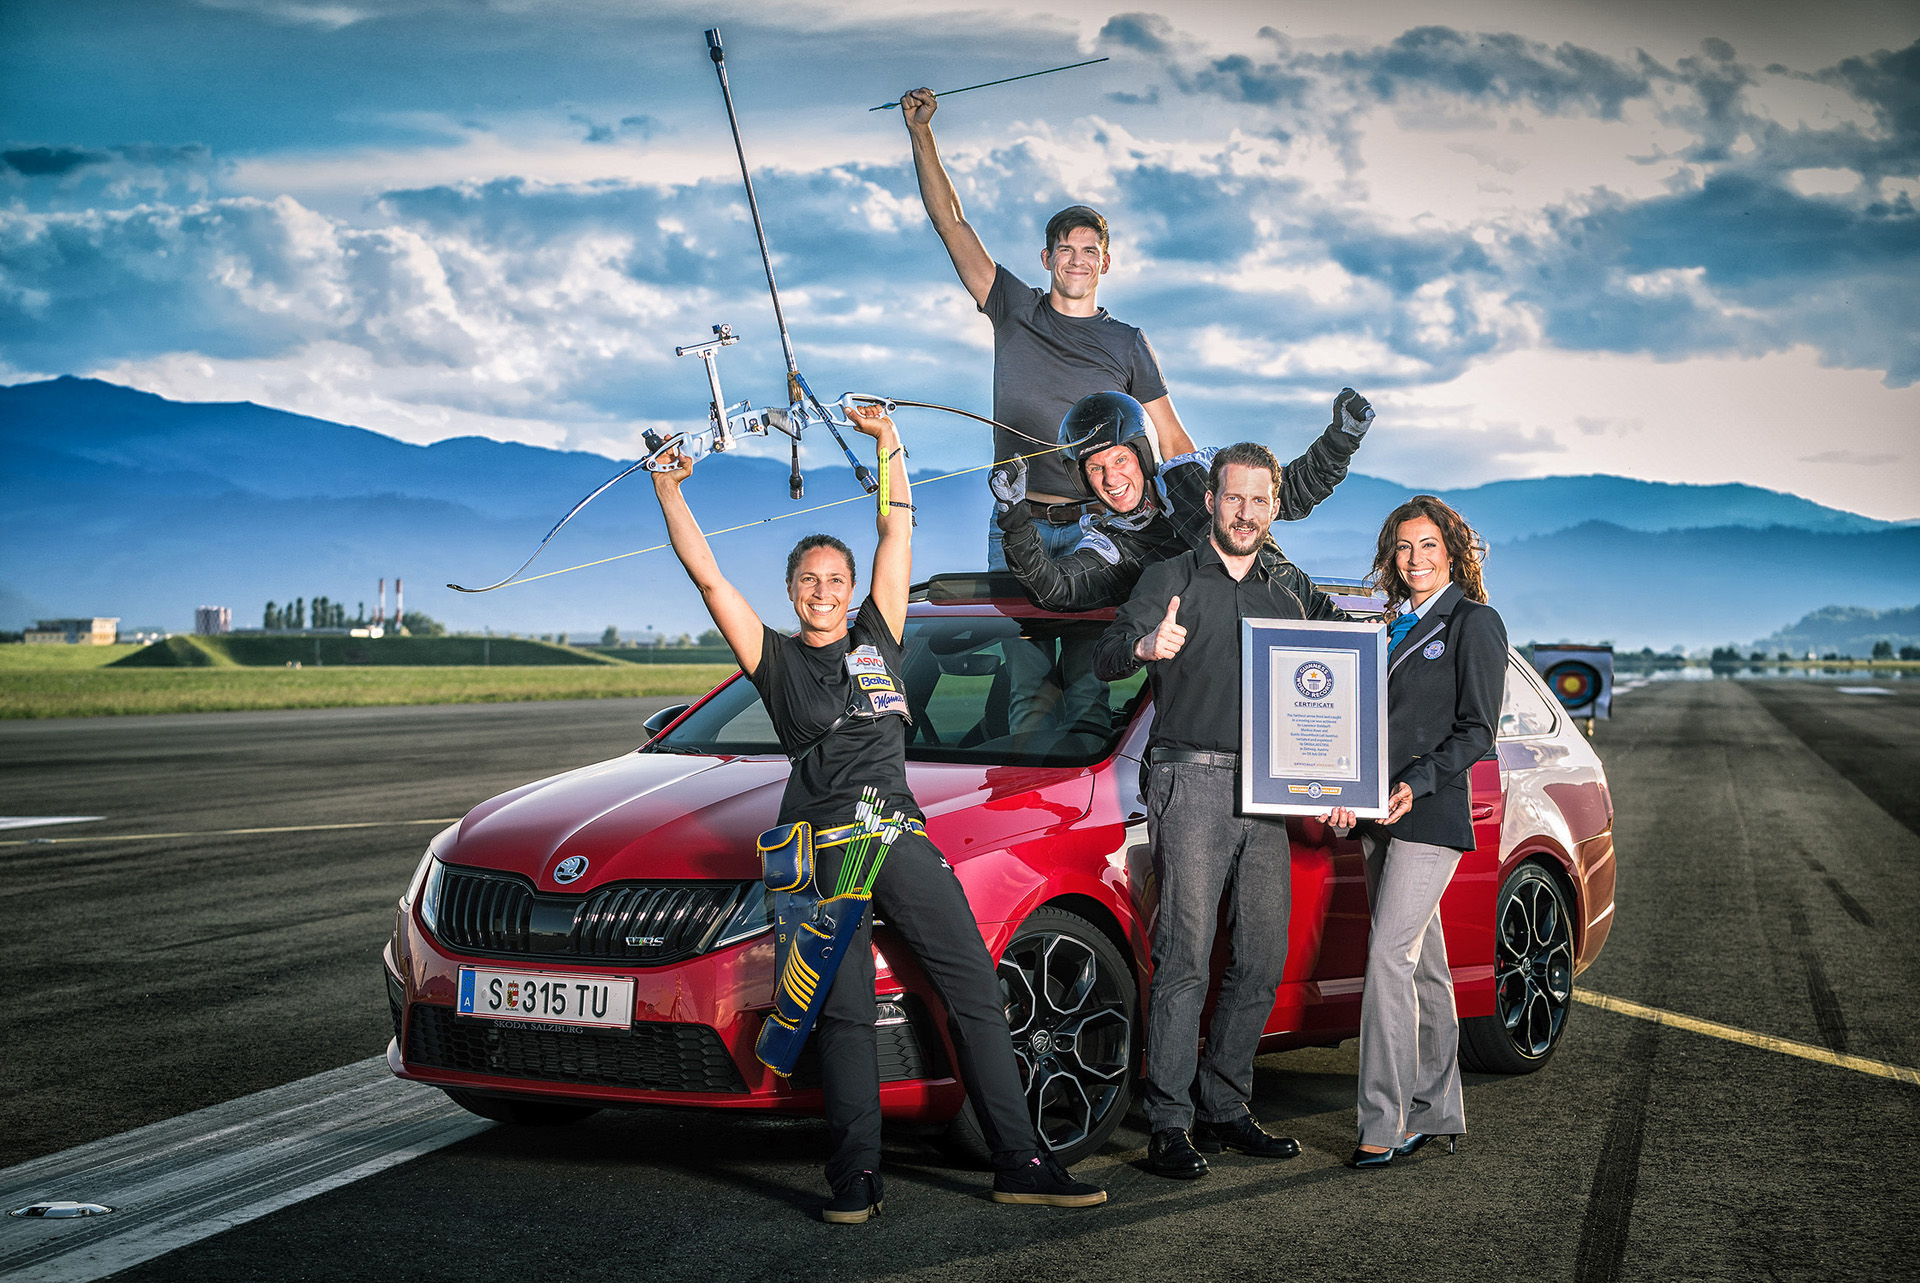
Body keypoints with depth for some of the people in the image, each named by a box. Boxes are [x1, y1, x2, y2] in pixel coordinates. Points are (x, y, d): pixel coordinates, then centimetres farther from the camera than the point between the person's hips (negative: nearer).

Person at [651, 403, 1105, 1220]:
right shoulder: (776, 660, 13)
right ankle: (855, 1176, -6)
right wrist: (669, 491, 3)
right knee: (845, 1012, -7)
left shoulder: (876, 639, 19)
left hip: (900, 832, 3)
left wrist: (888, 444, 20)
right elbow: (708, 578, 6)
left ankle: (1020, 1163, -3)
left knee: (976, 990, -4)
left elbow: (898, 536, 20)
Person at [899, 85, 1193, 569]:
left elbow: (1173, 442, 8)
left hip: (1095, 527, -1)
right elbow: (950, 222, 6)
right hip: (1017, 527, 1)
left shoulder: (1127, 344, 8)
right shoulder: (1016, 311, 8)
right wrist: (921, 132, 2)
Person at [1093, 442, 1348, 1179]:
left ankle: (1224, 1109, 16)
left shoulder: (1291, 587, 16)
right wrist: (1143, 646, -32)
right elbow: (1105, 658, -9)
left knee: (1263, 959, 5)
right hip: (1192, 784, -5)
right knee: (1185, 957, -10)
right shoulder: (1174, 578, 3)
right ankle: (1169, 1125, -8)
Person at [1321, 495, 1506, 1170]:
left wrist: (1417, 784, -18)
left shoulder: (1474, 622, -3)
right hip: (1380, 816, 7)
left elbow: (1476, 731, -7)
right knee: (1422, 967, 10)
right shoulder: (1397, 625, 19)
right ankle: (1435, 1110, 15)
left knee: (1389, 957, -14)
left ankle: (1384, 1124, -12)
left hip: (1431, 814, -7)